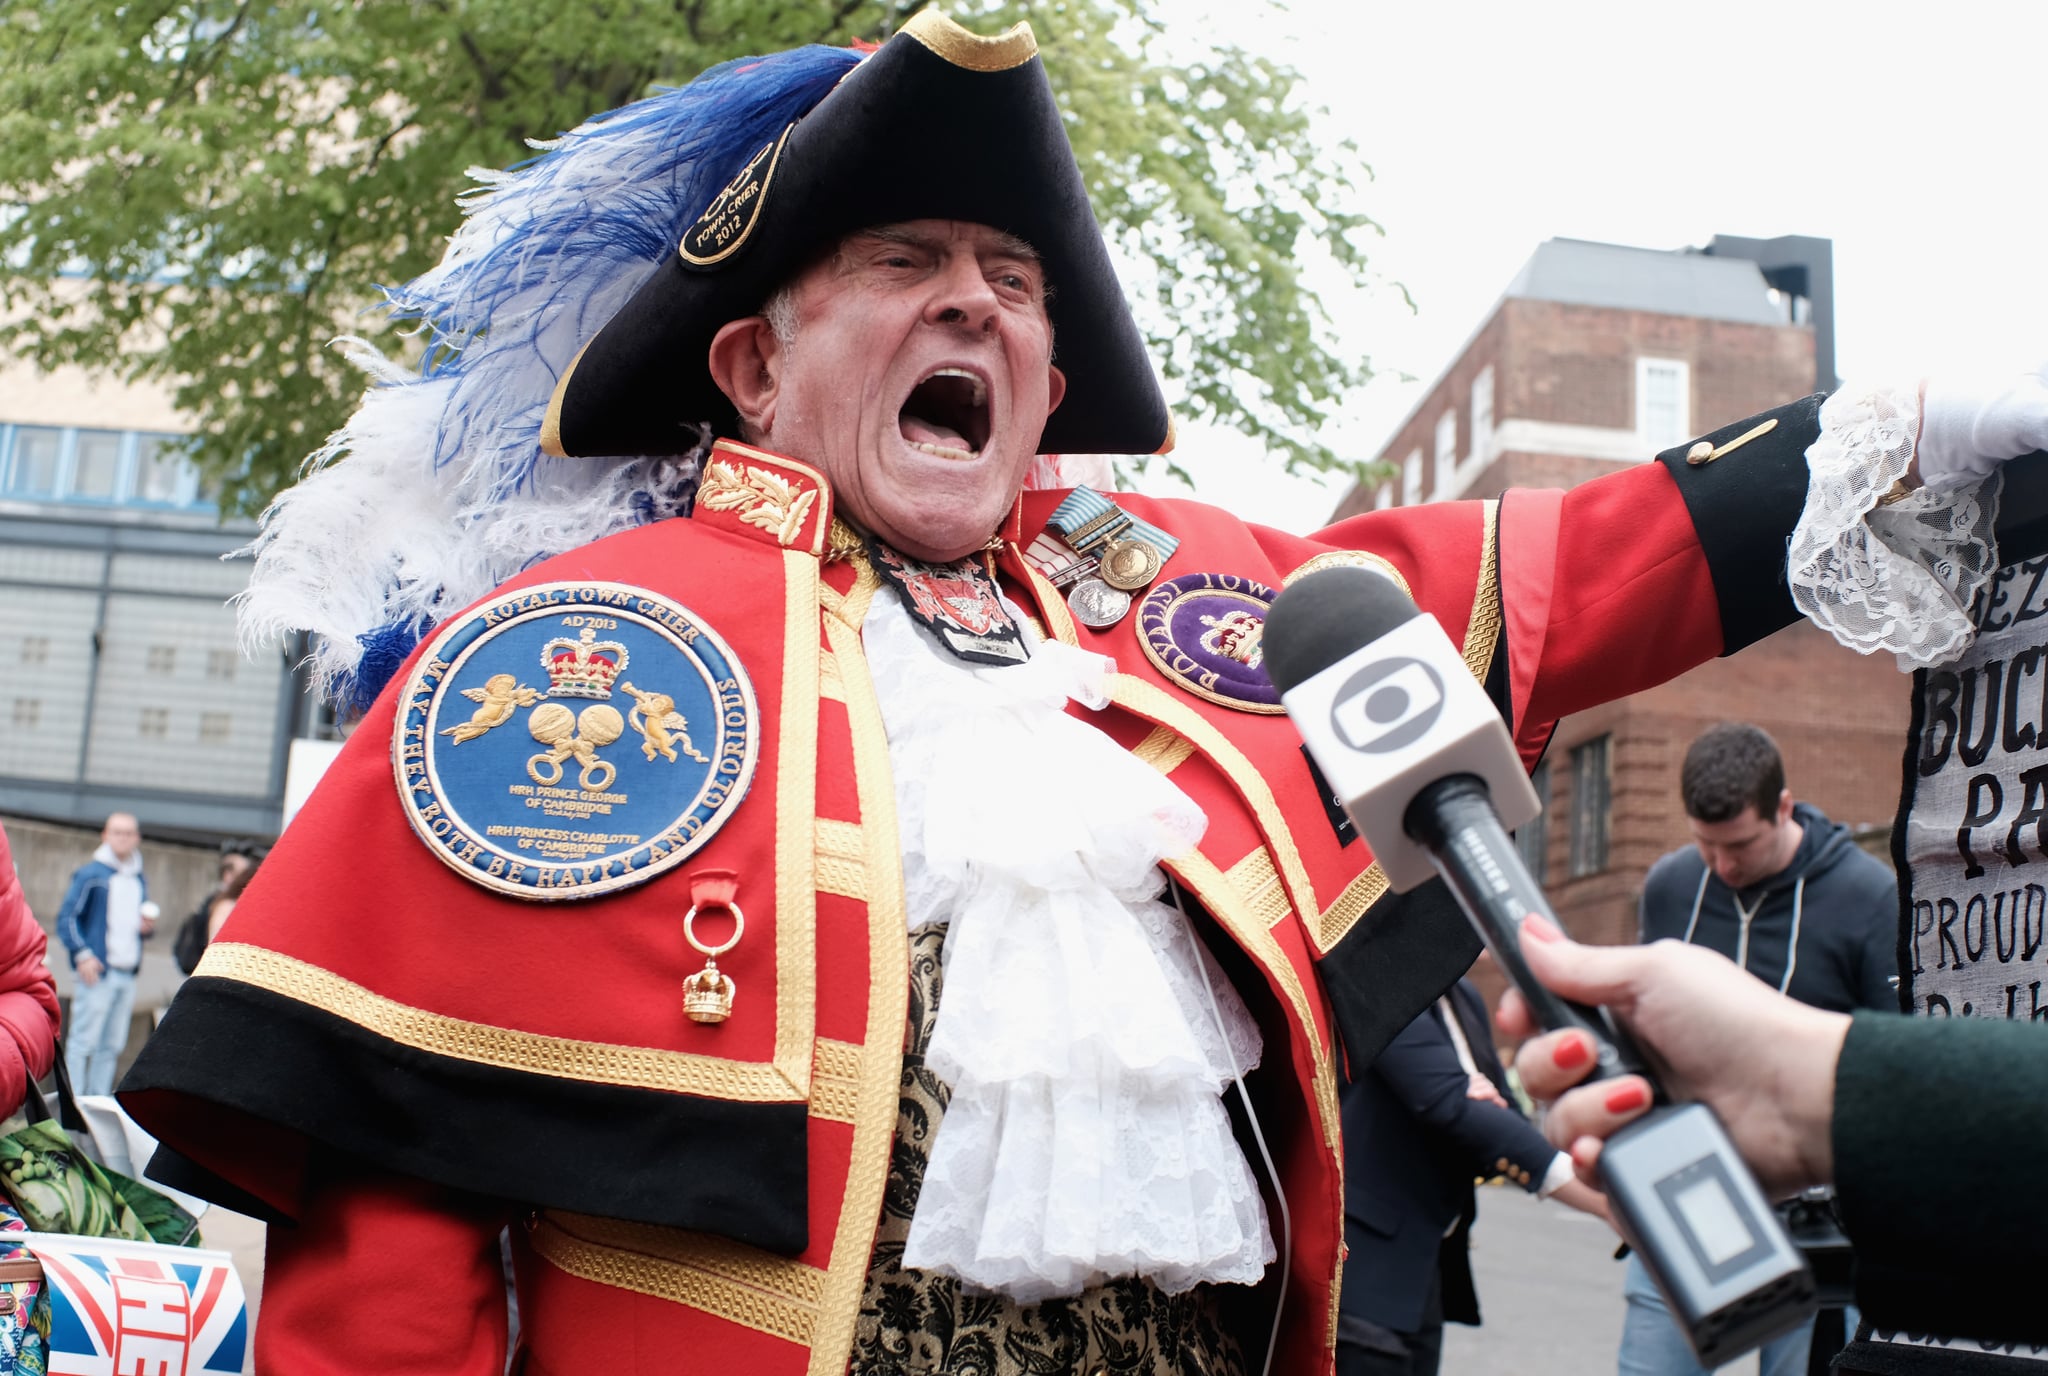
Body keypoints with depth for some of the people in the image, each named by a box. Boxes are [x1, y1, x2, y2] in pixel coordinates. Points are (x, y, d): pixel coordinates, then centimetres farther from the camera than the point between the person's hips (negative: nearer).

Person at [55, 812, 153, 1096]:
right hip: (96, 971, -6)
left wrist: (146, 928, 3)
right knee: (83, 1041, -7)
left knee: (112, 1046, 8)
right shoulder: (90, 874, -2)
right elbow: (66, 916, -8)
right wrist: (82, 954, -16)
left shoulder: (139, 880, 17)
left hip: (127, 974, 6)